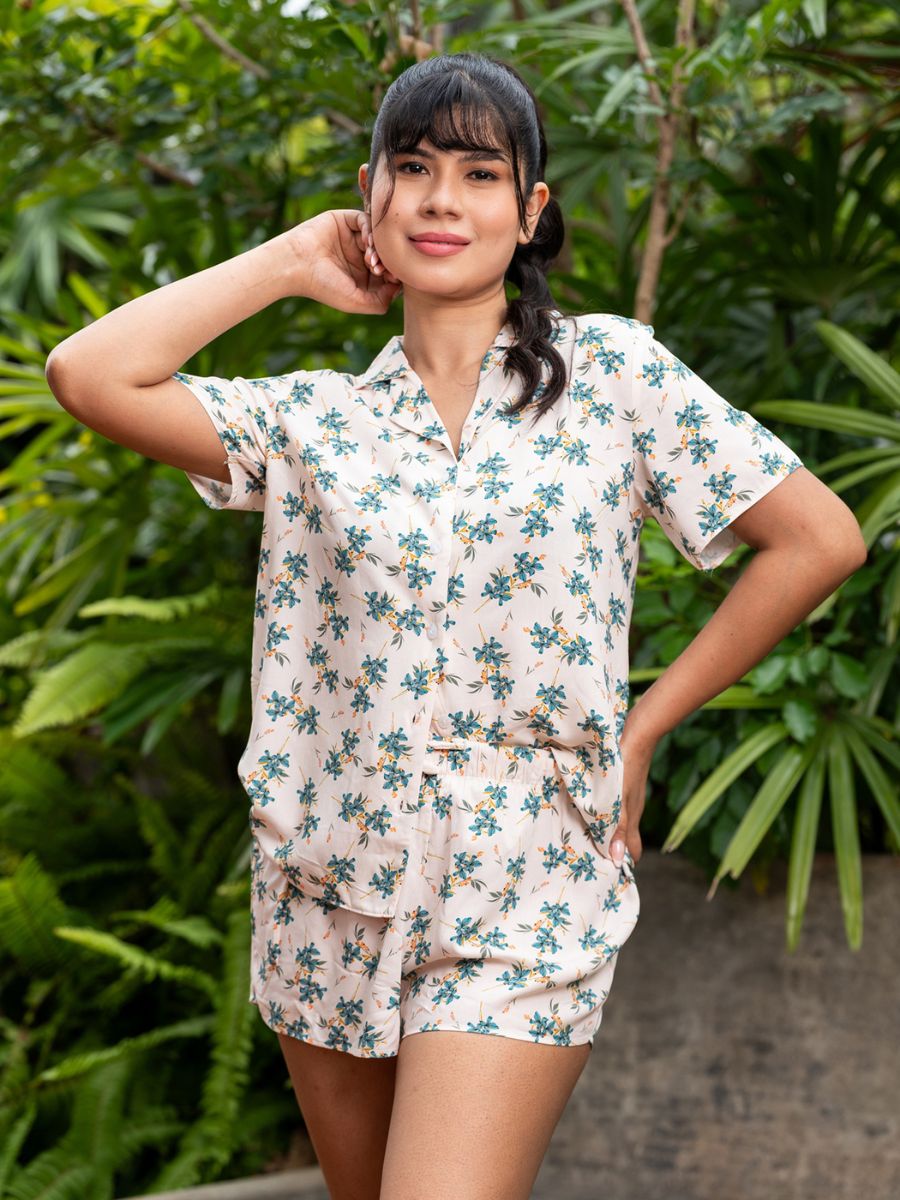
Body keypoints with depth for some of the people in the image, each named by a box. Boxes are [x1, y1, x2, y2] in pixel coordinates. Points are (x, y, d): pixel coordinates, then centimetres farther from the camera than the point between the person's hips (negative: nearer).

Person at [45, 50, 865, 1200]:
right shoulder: (313, 418, 4)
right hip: (330, 898, 3)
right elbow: (90, 373, -10)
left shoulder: (611, 370, 0)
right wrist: (291, 262, 1)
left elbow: (820, 538, 0)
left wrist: (643, 726, 1)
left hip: (524, 901, -3)